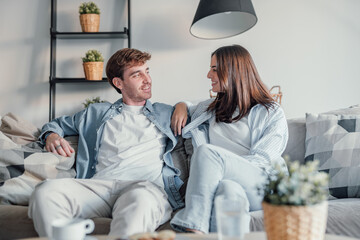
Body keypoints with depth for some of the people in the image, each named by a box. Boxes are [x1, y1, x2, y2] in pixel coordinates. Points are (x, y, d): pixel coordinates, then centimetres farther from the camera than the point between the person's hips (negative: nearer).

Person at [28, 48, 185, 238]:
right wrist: (51, 135, 17)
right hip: (98, 185, 2)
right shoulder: (97, 113, 30)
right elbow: (58, 124, 40)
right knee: (46, 191, -30)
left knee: (140, 199, -42)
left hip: (148, 186, -1)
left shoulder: (166, 114, 29)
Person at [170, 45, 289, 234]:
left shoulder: (272, 113, 9)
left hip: (265, 187, -3)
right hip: (229, 181, 3)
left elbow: (261, 161, -2)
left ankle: (194, 229, -36)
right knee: (228, 187, -36)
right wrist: (182, 106, 22)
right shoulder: (211, 109, 26)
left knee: (206, 151, -28)